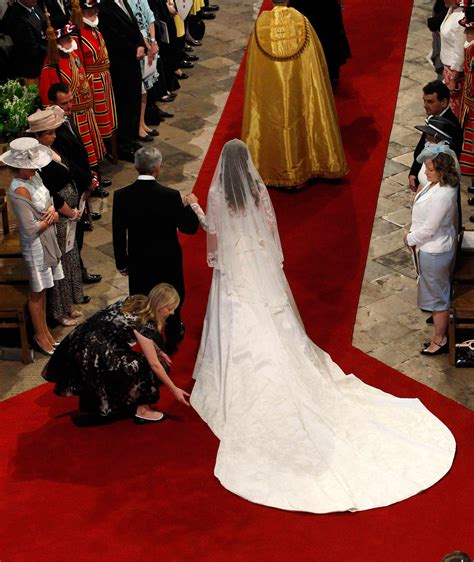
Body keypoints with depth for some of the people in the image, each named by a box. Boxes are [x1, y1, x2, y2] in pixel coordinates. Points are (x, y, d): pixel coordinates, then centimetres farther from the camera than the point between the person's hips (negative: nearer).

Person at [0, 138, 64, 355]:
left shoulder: (33, 176, -3)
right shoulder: (19, 191, -28)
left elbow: (47, 200, 13)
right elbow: (30, 228, -26)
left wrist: (52, 211, -9)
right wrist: (49, 220, -10)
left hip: (48, 240, 8)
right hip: (36, 245, -8)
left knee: (43, 289, 20)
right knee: (37, 292, 10)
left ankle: (44, 329, 35)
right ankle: (40, 335, 26)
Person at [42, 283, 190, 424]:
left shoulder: (135, 301, 5)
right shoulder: (143, 322, -18)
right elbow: (154, 364, -12)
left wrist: (159, 351, 17)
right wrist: (174, 389, -5)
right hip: (92, 355, -9)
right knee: (143, 366, -4)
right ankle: (142, 411, 7)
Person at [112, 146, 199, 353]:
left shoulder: (121, 196, -18)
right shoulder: (171, 196, -25)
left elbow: (118, 234, -8)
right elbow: (189, 227, -13)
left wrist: (122, 262, 6)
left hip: (139, 261, 1)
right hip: (168, 261, -1)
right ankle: (172, 339, 44)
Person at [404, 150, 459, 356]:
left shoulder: (442, 196, -34)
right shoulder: (439, 183, -4)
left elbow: (429, 229, -27)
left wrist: (410, 239, -11)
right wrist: (414, 234, 5)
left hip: (435, 251, -9)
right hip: (432, 245, 9)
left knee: (437, 294, 6)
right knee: (440, 289, 27)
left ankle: (440, 341, 21)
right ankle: (441, 320, 46)